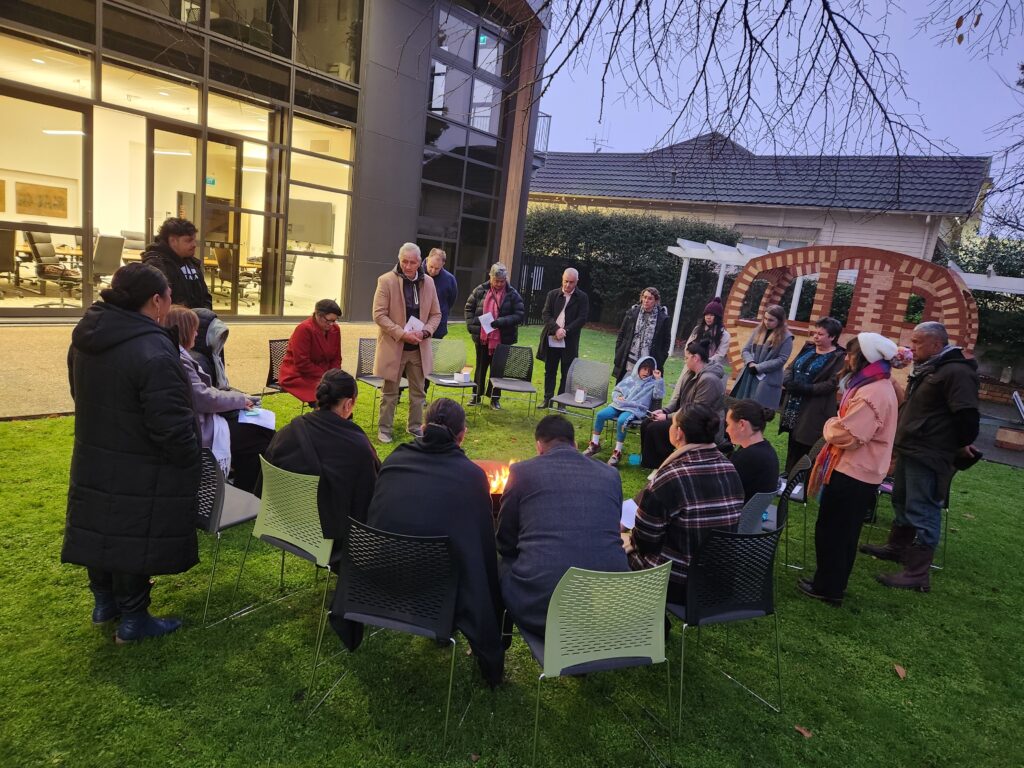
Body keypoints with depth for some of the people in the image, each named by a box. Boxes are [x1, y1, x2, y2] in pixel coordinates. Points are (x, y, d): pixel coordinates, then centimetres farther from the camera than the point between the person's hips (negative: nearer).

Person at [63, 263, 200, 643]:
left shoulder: (86, 338, 1)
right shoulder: (152, 351, -28)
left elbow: (84, 397, 14)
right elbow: (171, 426, -26)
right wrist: (193, 461, -11)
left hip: (93, 464, 8)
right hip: (140, 475, -8)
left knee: (102, 528, 22)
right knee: (134, 539, 7)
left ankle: (104, 603, 42)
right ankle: (133, 620, 24)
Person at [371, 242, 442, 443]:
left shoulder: (428, 282, 3)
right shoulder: (386, 281, -9)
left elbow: (436, 314, 8)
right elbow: (379, 314, -12)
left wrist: (425, 332, -11)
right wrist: (402, 334, -20)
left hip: (419, 348, 4)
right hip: (393, 346, -4)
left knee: (418, 391, 13)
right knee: (390, 392, 8)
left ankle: (415, 426, 28)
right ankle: (384, 428, 20)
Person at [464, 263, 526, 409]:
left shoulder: (513, 294, -5)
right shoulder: (480, 290, 0)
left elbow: (520, 315, -8)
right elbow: (469, 308, 8)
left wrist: (501, 322, -21)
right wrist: (471, 326, -5)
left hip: (503, 339, -1)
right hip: (482, 337, 2)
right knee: (481, 367, 14)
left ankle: (495, 398, 19)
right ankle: (477, 395, 26)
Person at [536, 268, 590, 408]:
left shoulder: (582, 298, 0)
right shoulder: (552, 294, 7)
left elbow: (582, 319, -6)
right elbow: (545, 314, 0)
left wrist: (565, 331, -16)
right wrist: (556, 329, -15)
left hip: (569, 341, -2)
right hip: (551, 339, 2)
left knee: (566, 373, 3)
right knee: (550, 371, 10)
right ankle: (548, 399, 20)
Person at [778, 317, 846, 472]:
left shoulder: (839, 357, -8)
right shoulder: (808, 348, 12)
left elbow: (831, 384, -17)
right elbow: (790, 367, 12)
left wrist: (805, 389, -25)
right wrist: (787, 381, -11)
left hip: (814, 411, -6)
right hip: (793, 406, 6)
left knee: (805, 449, -1)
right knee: (792, 446, 14)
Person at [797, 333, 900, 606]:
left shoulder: (872, 393, -24)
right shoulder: (878, 386, 12)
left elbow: (845, 435, -26)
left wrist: (829, 425, -7)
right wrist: (836, 424, 1)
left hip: (853, 473, -10)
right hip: (859, 471, 10)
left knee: (831, 531, 2)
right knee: (844, 532, 19)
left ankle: (827, 588, 15)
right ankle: (833, 583, 31)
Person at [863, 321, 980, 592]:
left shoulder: (956, 372, -18)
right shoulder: (927, 369, 16)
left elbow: (966, 414, -23)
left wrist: (963, 444, -9)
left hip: (929, 457, -11)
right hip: (909, 450, 11)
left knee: (922, 513, -7)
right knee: (901, 501, 23)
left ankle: (917, 574, -2)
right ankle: (896, 547, 40)